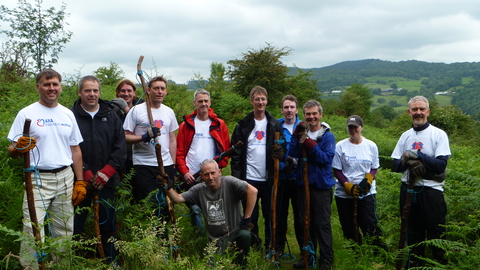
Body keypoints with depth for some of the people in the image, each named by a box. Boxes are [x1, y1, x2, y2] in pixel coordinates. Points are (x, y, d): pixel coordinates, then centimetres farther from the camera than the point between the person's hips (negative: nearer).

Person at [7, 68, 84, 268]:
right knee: (32, 230, -9)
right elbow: (12, 150, -4)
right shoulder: (26, 114, -2)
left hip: (65, 178, 4)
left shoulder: (68, 114, 10)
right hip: (38, 179, -4)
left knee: (64, 231, 11)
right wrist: (18, 148, -29)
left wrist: (80, 181, 8)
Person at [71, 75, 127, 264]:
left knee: (108, 224, 10)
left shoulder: (111, 117, 9)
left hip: (106, 181, 3)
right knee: (75, 225, 2)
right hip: (80, 181, -3)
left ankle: (111, 261, 24)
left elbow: (121, 148, 4)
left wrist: (106, 172, -7)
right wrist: (86, 173, -13)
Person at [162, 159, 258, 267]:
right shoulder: (199, 189, 3)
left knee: (245, 235, -35)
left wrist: (246, 219, -25)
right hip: (216, 239, 3)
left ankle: (241, 266, -5)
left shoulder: (229, 182, -14)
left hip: (235, 231, -3)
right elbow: (178, 199, 2)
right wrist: (167, 187, -16)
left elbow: (253, 191, -26)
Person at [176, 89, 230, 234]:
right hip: (191, 177, 0)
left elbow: (226, 150, 5)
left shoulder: (219, 125, 7)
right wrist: (184, 171, -8)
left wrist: (217, 166, -10)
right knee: (195, 209, 2)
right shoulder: (187, 124, 7)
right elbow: (179, 151, 3)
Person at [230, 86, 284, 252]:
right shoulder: (244, 125, 4)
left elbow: (281, 148, 9)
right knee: (250, 215, 6)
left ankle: (270, 246, 21)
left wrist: (280, 155, -15)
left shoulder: (275, 125, 7)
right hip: (249, 178, 0)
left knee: (270, 214, 7)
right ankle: (253, 245, 21)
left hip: (268, 179, 1)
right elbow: (236, 152, 2)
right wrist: (237, 177, -6)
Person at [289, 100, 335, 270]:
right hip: (303, 184, 5)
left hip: (321, 185, -4)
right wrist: (297, 136, -15)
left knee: (322, 224, 1)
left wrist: (310, 144, -24)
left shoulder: (328, 136, -3)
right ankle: (308, 256, 27)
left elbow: (327, 158, -17)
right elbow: (292, 155, -5)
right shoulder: (301, 133, 9)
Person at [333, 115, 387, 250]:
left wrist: (368, 181, -10)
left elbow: (374, 168, 9)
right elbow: (337, 170, 0)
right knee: (349, 227, 8)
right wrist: (348, 186, -13)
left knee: (370, 224, -8)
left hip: (367, 193, 0)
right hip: (344, 194, 1)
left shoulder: (371, 146, 3)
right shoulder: (340, 146, -1)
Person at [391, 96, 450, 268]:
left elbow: (441, 165, -14)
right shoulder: (405, 136, 9)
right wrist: (409, 162, -15)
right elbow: (395, 165, 4)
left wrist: (417, 155, -19)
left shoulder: (439, 134, -3)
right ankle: (413, 265, 28)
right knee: (412, 234, 14)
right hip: (408, 191, 4)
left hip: (431, 191, -4)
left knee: (436, 235, 3)